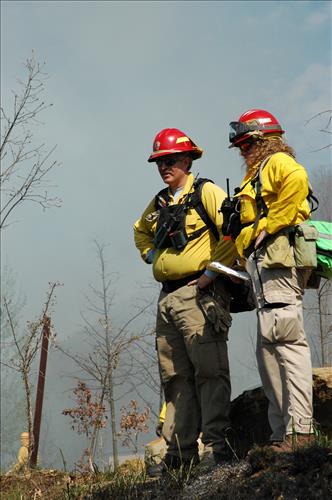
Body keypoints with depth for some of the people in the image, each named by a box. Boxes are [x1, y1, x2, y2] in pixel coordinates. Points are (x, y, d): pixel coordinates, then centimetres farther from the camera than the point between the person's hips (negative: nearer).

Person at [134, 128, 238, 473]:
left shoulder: (206, 192, -4)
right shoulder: (158, 203, 19)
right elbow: (140, 230, 39)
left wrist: (213, 272, -14)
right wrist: (151, 257, 22)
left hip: (198, 293, -8)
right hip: (167, 298, 8)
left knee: (209, 371, -10)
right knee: (175, 376, 7)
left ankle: (215, 445, -9)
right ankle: (180, 451, 11)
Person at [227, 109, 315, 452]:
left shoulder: (277, 162, 3)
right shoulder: (257, 175, 30)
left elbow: (297, 181, -22)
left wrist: (269, 225, -19)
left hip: (277, 257, -10)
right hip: (264, 265, 10)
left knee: (285, 339, -16)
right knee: (269, 348, 7)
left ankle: (299, 430, -21)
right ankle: (282, 433, 8)